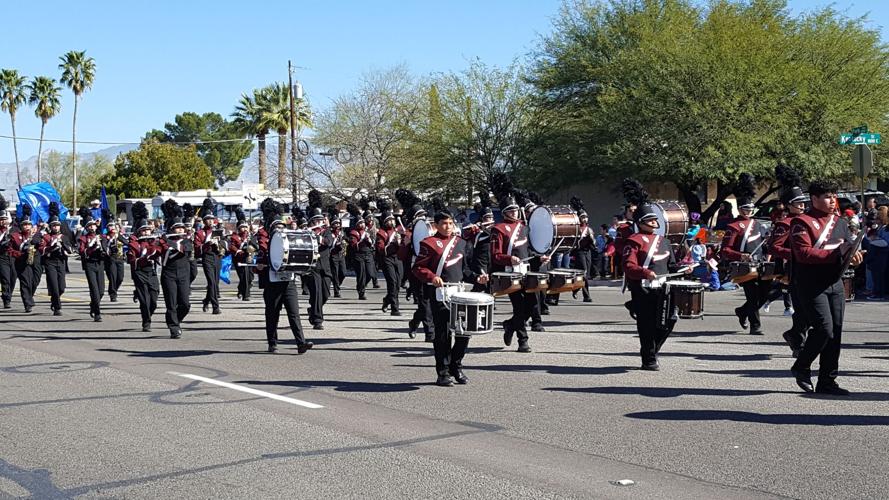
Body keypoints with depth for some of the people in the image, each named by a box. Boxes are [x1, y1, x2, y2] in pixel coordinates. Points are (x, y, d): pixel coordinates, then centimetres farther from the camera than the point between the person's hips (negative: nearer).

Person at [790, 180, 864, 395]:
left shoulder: (840, 223, 16)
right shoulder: (802, 223, -7)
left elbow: (849, 248, 19)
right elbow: (803, 253, -19)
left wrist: (853, 255, -6)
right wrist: (835, 253, -20)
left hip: (836, 284, 7)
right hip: (812, 286, -7)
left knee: (836, 331, 4)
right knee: (824, 328, -15)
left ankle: (827, 381, 12)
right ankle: (801, 367, 7)